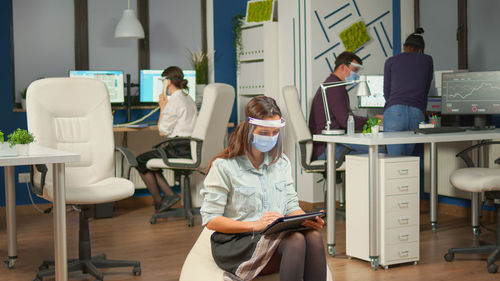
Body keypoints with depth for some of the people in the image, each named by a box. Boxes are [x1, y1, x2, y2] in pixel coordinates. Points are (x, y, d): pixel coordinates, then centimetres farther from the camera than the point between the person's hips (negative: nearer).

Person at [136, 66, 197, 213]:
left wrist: (162, 108, -2)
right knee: (149, 159, 22)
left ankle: (158, 202, 13)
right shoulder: (188, 99, 15)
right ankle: (169, 194, 11)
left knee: (141, 162, 6)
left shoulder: (174, 101, -16)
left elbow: (162, 131, -11)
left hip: (179, 149, -10)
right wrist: (165, 107, 16)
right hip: (189, 148, 10)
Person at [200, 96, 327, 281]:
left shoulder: (281, 162, 13)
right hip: (234, 243, -5)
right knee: (295, 240, -33)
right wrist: (255, 225, -18)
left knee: (313, 236, -29)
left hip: (277, 238, 5)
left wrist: (306, 219, -9)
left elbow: (291, 206, 15)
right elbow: (210, 220, -8)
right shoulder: (223, 166, -5)